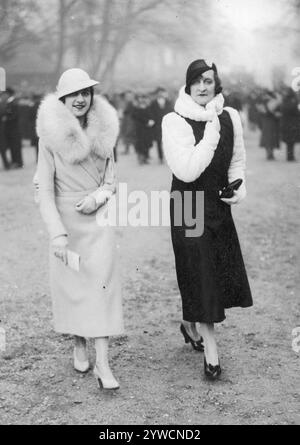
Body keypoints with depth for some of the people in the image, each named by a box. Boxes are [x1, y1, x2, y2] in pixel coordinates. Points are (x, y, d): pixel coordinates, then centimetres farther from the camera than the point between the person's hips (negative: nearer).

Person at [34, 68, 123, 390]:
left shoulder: (103, 131, 1)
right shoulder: (51, 135, -9)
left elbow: (111, 178, 9)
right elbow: (44, 189, -11)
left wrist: (98, 196, -13)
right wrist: (57, 234, -19)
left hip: (98, 218, 2)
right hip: (65, 218, -2)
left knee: (101, 283, -5)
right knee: (70, 282, 8)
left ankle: (102, 364, -4)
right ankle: (79, 345, 32)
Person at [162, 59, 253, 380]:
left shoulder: (230, 117, 1)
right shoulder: (175, 122, -14)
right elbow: (188, 171, -26)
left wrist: (239, 186, -5)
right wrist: (211, 129, -25)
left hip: (219, 206, 5)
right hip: (188, 206, -5)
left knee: (225, 275, 11)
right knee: (200, 275, -1)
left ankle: (190, 323, 38)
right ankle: (210, 349, 10)